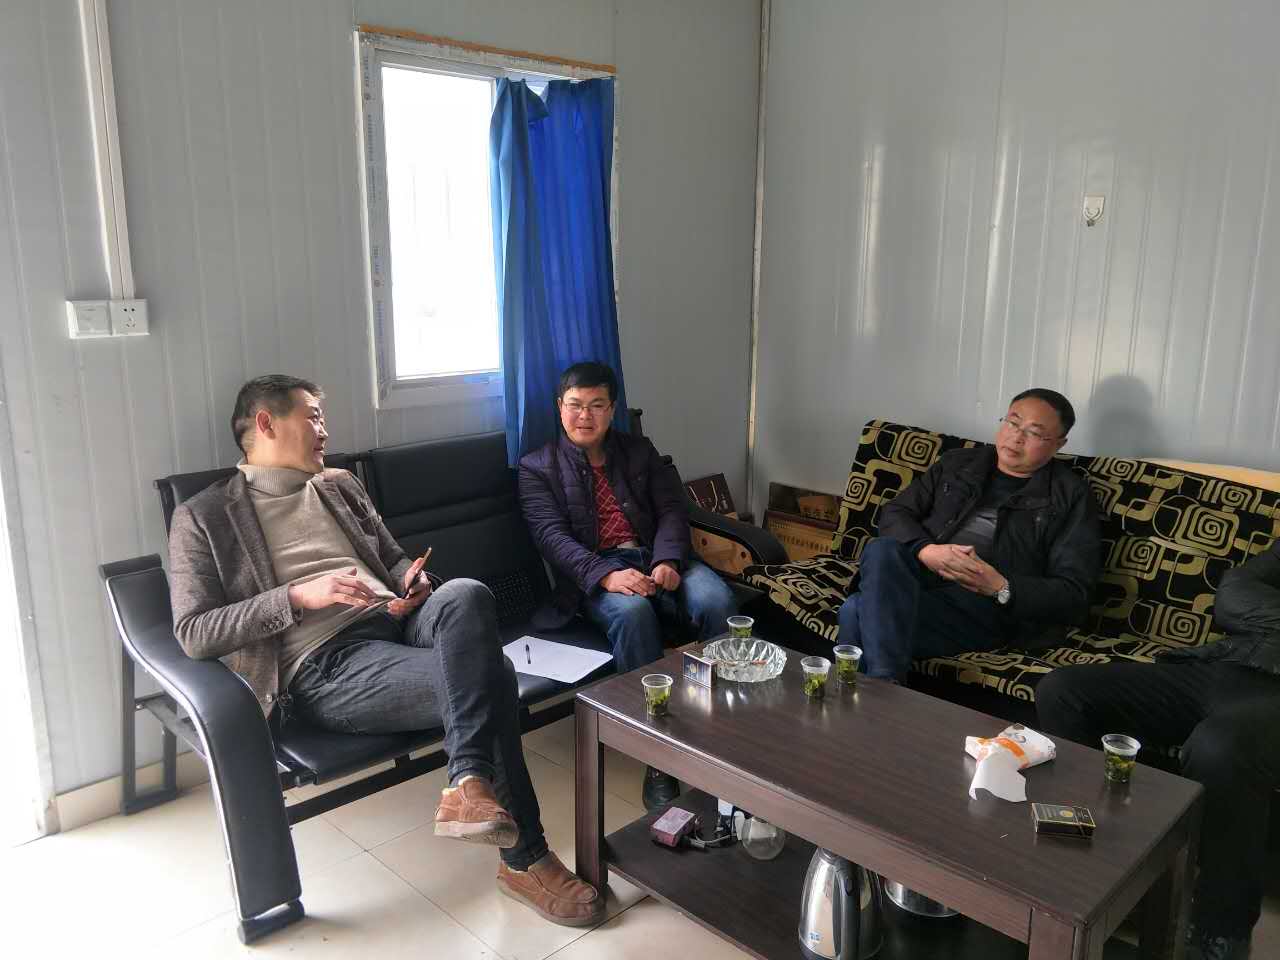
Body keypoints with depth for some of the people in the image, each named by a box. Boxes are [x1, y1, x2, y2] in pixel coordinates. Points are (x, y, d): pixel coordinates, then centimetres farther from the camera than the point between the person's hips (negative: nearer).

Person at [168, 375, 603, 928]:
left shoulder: (340, 486, 25)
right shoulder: (204, 517, 7)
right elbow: (193, 634, -4)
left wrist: (413, 582, 2)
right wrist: (298, 596, -15)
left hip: (394, 623, 6)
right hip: (323, 666, -5)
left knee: (466, 594, -33)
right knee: (490, 675, -29)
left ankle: (470, 786, -32)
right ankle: (525, 860, -16)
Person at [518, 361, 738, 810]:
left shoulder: (639, 451, 20)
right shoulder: (538, 467, 9)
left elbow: (671, 509, 8)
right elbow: (552, 535, -6)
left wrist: (667, 560, -15)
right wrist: (606, 574, -26)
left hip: (655, 558, 3)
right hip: (594, 573, -3)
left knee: (716, 598, -29)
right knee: (633, 611, -38)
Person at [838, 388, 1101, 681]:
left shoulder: (1070, 496, 8)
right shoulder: (957, 463, 19)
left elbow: (1074, 594, 0)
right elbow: (895, 512, 11)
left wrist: (1001, 588, -18)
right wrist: (926, 551, -12)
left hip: (984, 607, -4)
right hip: (921, 576, 5)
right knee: (882, 549, -35)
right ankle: (884, 688, -37)